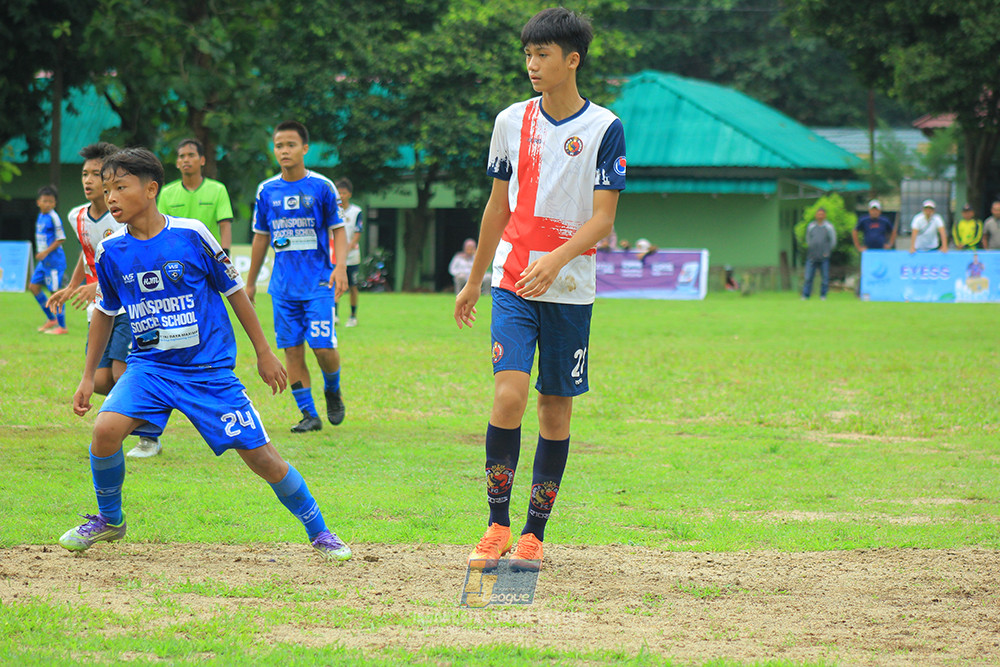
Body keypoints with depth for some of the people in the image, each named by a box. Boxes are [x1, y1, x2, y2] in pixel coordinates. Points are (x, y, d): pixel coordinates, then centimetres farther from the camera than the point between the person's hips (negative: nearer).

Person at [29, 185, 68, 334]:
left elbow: (60, 239, -16)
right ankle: (51, 319, 21)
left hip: (54, 259, -9)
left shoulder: (53, 218, -14)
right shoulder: (40, 217, 11)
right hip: (44, 260, 9)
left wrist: (46, 252, -17)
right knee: (33, 286, 10)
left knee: (55, 291, -6)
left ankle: (62, 326, 1)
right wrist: (40, 253, 15)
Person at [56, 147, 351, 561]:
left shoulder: (191, 235, -11)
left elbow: (234, 291, 0)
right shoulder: (111, 252, -2)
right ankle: (109, 519, 3)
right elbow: (105, 313, 15)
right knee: (106, 429, -23)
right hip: (148, 367, 2)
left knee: (260, 456, -4)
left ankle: (319, 533, 15)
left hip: (209, 368, -2)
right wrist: (88, 377, 16)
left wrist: (264, 354, 3)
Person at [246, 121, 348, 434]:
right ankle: (309, 414, 7)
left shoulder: (322, 187, -2)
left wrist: (340, 267, -15)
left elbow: (338, 230, 1)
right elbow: (261, 237, 16)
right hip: (284, 286, 3)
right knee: (292, 349, -1)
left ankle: (333, 391, 20)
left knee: (323, 347, -10)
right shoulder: (267, 191, 7)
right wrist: (250, 282, 18)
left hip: (319, 282, -3)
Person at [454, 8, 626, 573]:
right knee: (510, 395, -15)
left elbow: (603, 220, -9)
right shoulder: (513, 121, 7)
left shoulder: (605, 128, -3)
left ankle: (534, 535, 13)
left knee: (557, 408, 4)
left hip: (570, 288, -1)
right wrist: (474, 282, 19)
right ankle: (498, 525, -6)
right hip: (513, 282, 1)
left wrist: (557, 260, -26)